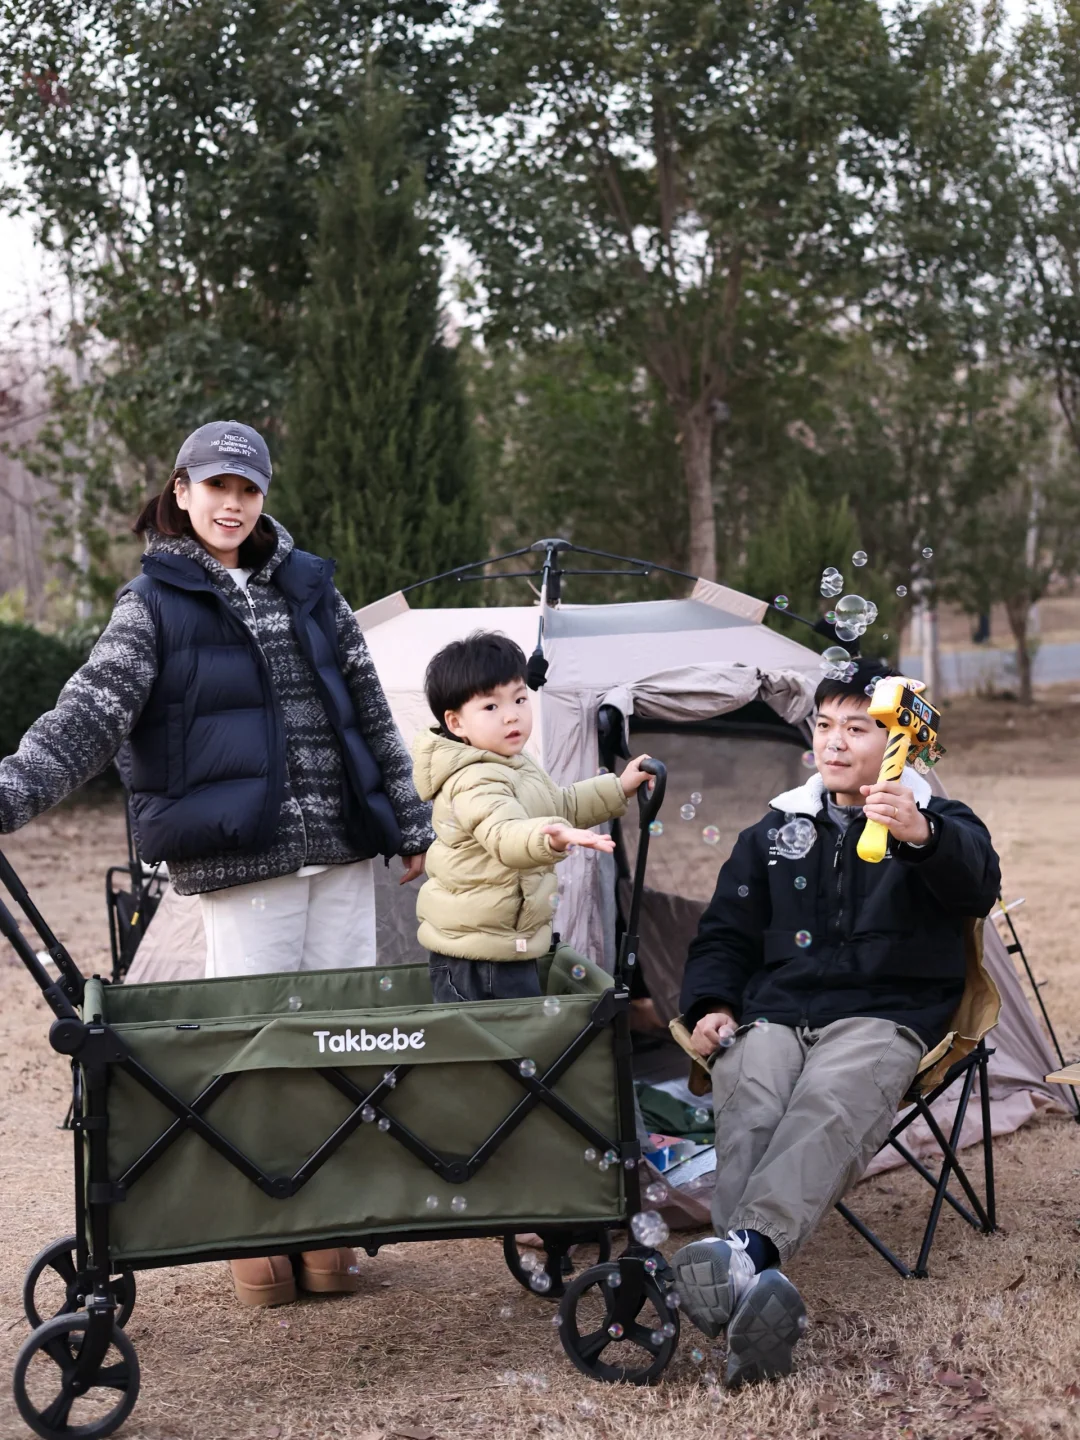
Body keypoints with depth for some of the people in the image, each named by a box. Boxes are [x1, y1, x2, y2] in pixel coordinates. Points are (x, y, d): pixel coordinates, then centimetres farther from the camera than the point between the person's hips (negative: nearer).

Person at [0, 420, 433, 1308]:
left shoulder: (309, 586, 13)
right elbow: (89, 717, -9)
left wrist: (410, 821, 17)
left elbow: (370, 709, 17)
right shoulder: (153, 603, 1)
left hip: (343, 848, 4)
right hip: (240, 858, -4)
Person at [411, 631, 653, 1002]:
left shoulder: (513, 766, 11)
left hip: (508, 945, 11)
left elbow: (560, 806, 29)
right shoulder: (476, 783, -24)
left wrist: (619, 787, 27)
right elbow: (505, 835, -43)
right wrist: (551, 838, -62)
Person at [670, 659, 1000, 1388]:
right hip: (772, 1014, 3)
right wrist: (711, 1005, 4)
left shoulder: (939, 822, 13)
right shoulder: (775, 831, 24)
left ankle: (745, 1251, -61)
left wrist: (920, 836, -33)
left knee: (829, 1108, -38)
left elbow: (977, 886, -11)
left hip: (881, 1017, -3)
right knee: (749, 1113, -33)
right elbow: (726, 932, 26)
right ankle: (765, 1298, -55)